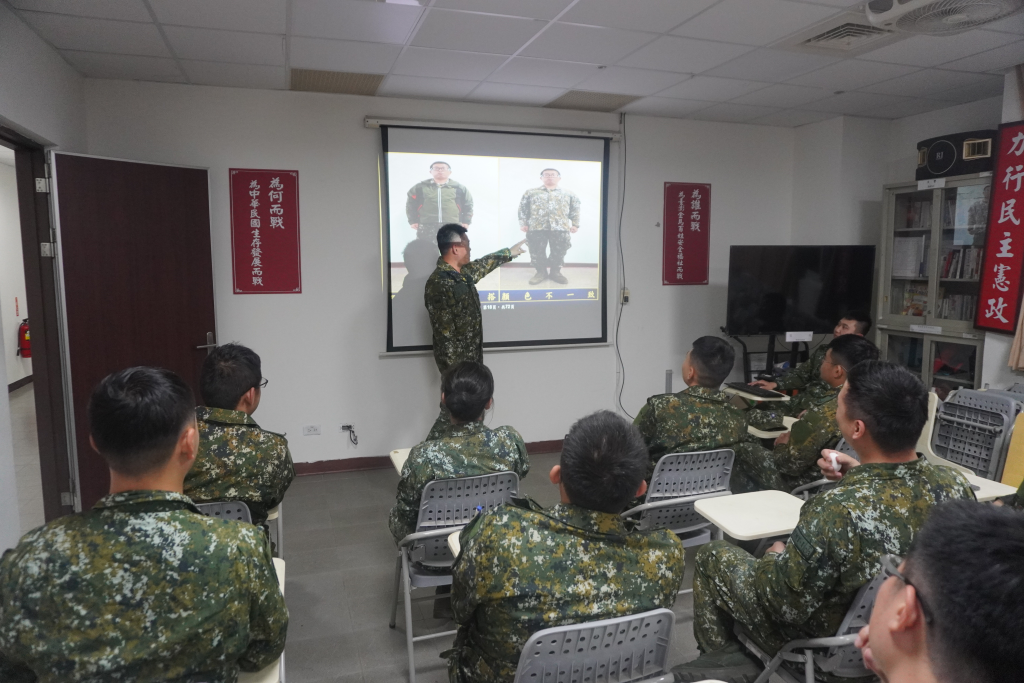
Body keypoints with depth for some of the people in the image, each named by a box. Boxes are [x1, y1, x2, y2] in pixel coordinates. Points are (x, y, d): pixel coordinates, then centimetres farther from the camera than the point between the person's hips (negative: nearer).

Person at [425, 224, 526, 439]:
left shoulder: (462, 273, 6)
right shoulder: (439, 283, -23)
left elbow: (483, 265, 30)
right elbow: (445, 332, -24)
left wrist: (509, 252, 42)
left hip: (471, 357, 10)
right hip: (456, 360, -10)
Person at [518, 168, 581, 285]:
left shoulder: (568, 194, 16)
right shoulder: (530, 193, 14)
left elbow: (575, 209, 14)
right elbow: (523, 209, 10)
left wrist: (575, 224, 3)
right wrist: (523, 223, 0)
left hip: (561, 228, 0)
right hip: (536, 227, 0)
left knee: (559, 251, 1)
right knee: (537, 251, 0)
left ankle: (555, 272, 16)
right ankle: (541, 272, 14)